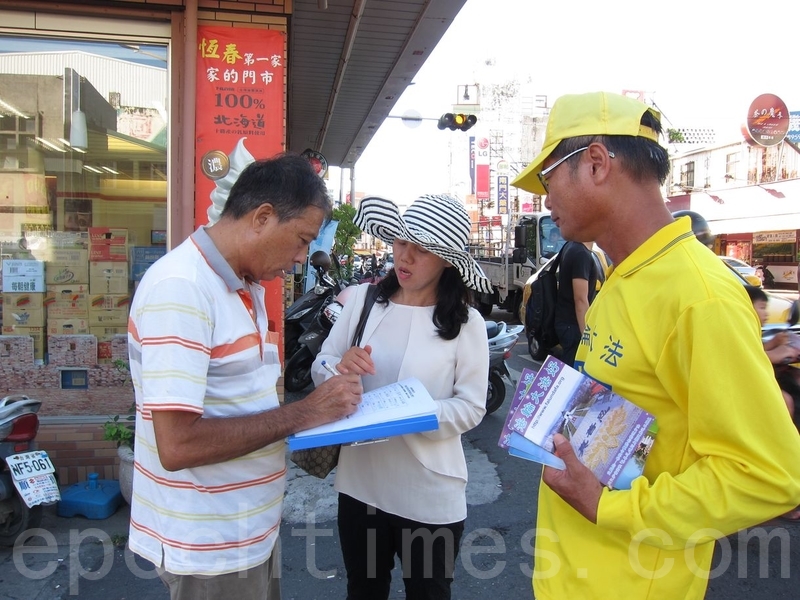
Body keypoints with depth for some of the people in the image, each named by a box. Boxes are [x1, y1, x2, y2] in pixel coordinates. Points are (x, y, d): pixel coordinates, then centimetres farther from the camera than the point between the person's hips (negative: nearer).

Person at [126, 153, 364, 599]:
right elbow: (177, 445, -28)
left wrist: (326, 402, -5)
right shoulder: (181, 287, -23)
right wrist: (304, 413, -23)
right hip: (209, 545, -8)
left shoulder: (249, 286, 6)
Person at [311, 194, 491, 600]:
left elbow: (471, 407, -10)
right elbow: (319, 369, 2)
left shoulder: (465, 322, -10)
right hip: (360, 482, 3)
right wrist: (340, 367, -20)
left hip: (430, 495, -2)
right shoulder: (363, 299, -3)